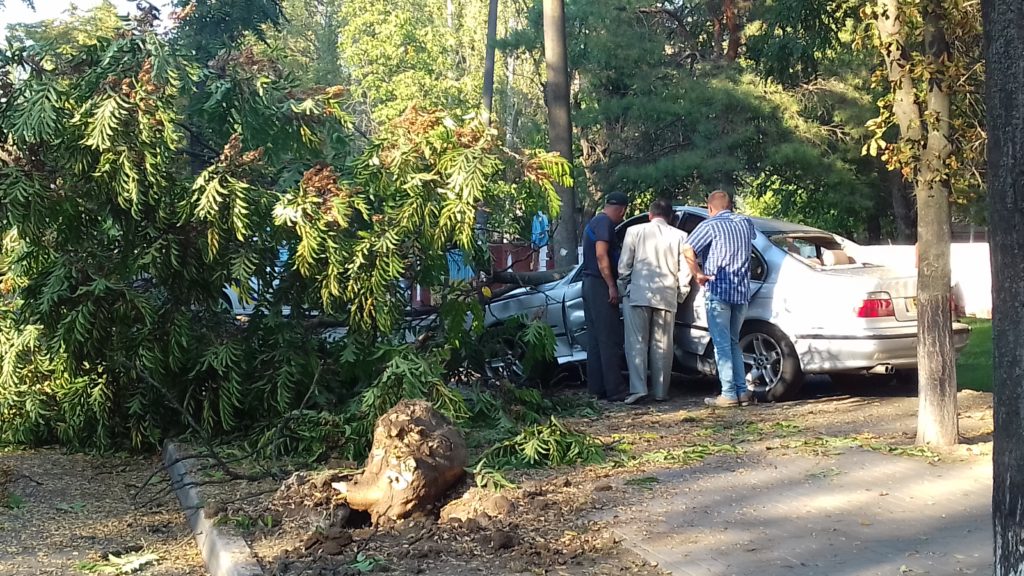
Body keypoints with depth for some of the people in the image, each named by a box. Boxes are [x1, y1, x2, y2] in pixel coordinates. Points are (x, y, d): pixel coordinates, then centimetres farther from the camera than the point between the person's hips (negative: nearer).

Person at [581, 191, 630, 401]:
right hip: (601, 284, -10)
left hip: (589, 283, 10)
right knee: (610, 340, -10)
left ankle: (596, 388, 11)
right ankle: (615, 391, -11)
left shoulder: (592, 223, 20)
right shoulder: (605, 223, -10)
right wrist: (612, 286, -21)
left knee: (595, 340, 10)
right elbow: (601, 255, -20)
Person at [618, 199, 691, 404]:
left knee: (636, 343, 1)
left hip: (638, 294, -2)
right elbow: (684, 270, 5)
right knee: (662, 345, 8)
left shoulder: (635, 231, 1)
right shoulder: (679, 236, 6)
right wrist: (680, 295, 16)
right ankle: (661, 392, 10)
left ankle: (638, 388, -9)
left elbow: (624, 266, 1)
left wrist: (625, 287, 16)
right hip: (667, 297, 2)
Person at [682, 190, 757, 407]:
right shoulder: (746, 224, 12)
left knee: (722, 344, -2)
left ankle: (729, 393, -4)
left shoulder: (710, 225, -6)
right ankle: (742, 390, 13)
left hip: (718, 292, -6)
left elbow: (688, 249, -18)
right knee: (733, 342, 16)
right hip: (742, 292, 6)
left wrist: (698, 274, -7)